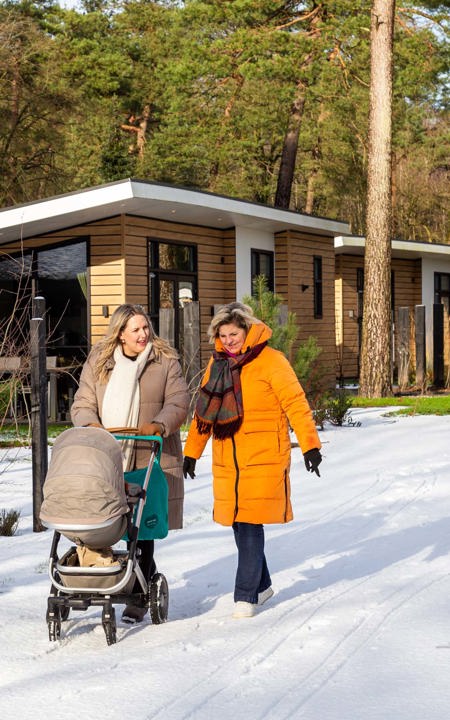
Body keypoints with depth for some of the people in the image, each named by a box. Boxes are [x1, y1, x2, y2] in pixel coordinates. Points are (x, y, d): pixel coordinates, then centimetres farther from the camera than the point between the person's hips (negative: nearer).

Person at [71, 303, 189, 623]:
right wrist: (91, 424, -13)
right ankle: (149, 579, 17)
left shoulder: (166, 360, 5)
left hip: (151, 460, -2)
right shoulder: (98, 362, 11)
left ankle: (139, 597, 10)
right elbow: (82, 404, 9)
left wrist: (159, 424, -21)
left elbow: (179, 402, -2)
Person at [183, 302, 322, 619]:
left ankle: (246, 595, 1)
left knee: (250, 525, -8)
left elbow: (296, 404, -9)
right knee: (240, 524, 11)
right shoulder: (217, 363, 12)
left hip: (263, 459, -6)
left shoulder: (270, 360, -7)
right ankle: (261, 585, 29)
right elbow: (203, 410, 19)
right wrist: (192, 451, 19)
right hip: (227, 460, 6)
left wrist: (310, 444, -15)